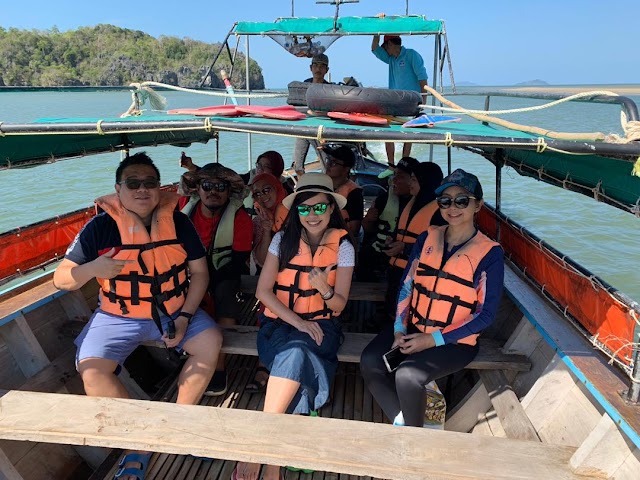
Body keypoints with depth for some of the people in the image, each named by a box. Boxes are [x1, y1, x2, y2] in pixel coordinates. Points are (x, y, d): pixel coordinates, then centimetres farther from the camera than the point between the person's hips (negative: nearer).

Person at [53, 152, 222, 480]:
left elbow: (199, 272, -1)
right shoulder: (100, 227, -9)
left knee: (211, 341, -20)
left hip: (174, 309, 1)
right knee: (91, 369, -22)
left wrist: (184, 317, -13)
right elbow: (60, 280, -5)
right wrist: (92, 268, -28)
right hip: (118, 316, -1)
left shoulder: (178, 222, -5)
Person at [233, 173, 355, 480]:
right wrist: (297, 321, -16)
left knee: (297, 352, -33)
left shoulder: (342, 245, -2)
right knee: (296, 356, -32)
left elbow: (339, 304, -3)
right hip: (280, 322, 0)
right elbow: (263, 290, -5)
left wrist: (324, 288, -26)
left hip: (321, 325, 0)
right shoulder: (283, 239, -1)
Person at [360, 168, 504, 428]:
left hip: (455, 340, -4)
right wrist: (399, 329, -6)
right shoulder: (428, 238, 5)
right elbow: (406, 285, 7)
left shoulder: (489, 253, -8)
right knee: (370, 362, -19)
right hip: (414, 328, 5)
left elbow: (486, 314, -9)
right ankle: (401, 423, -3)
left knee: (406, 376, -27)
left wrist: (433, 340, -14)